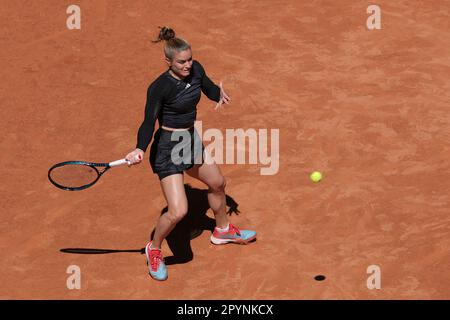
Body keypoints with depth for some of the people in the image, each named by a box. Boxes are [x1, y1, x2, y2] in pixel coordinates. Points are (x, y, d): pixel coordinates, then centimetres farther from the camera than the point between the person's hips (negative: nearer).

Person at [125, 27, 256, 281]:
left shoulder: (196, 69, -5)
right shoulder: (159, 88, -25)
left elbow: (209, 88, 11)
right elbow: (149, 122, -26)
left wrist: (220, 95, -12)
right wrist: (141, 149, -43)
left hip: (191, 140, 8)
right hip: (168, 148, -8)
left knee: (218, 184, 27)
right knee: (178, 211, -15)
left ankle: (223, 230, 55)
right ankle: (154, 250, 15)